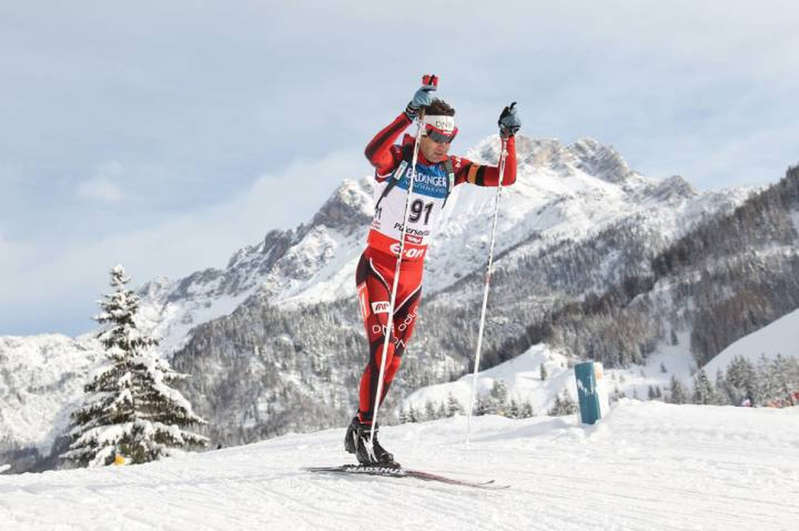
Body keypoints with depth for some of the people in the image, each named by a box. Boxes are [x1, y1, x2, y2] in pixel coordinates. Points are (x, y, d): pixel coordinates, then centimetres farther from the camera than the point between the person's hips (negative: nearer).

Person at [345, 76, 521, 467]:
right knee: (382, 349, -16)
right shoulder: (396, 158, -11)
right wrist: (410, 113, -42)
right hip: (377, 266, -6)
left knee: (394, 358, 9)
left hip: (413, 273, 6)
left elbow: (505, 178, 1)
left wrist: (508, 137, -12)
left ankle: (360, 432, 23)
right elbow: (372, 152, -35)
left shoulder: (451, 169, 4)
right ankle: (363, 431, -4)